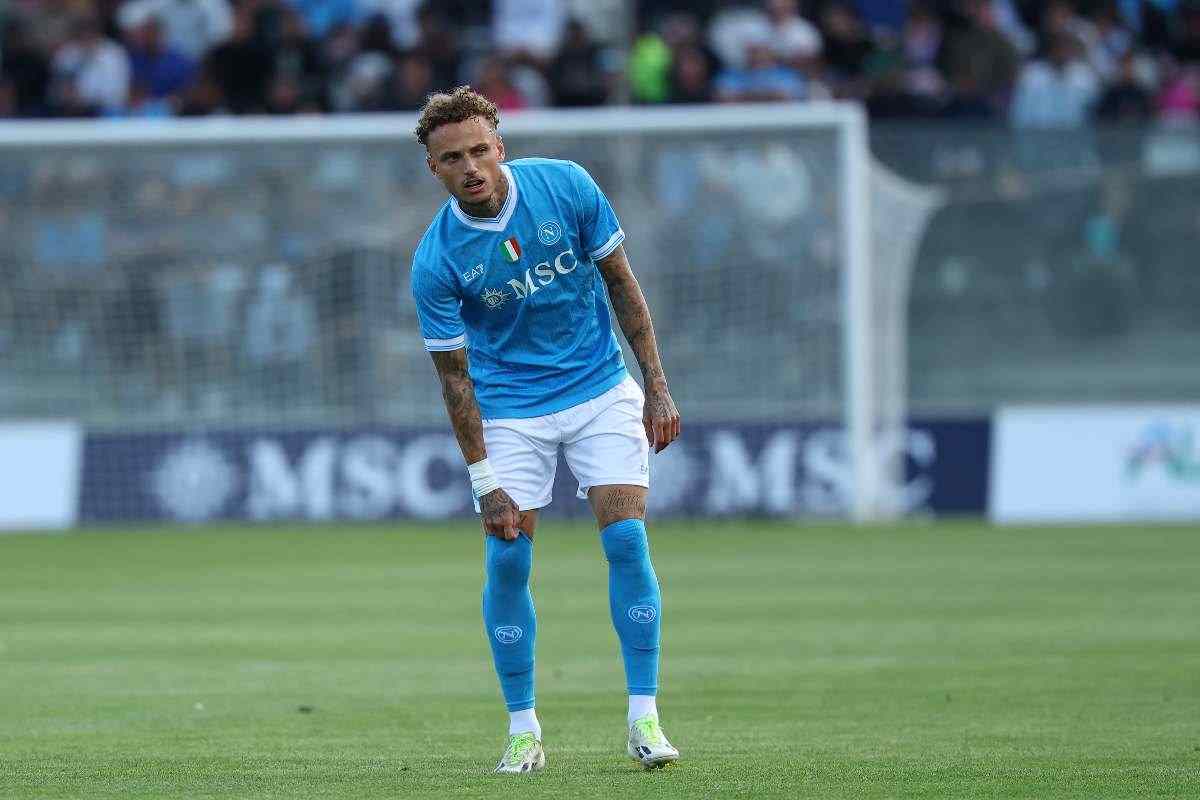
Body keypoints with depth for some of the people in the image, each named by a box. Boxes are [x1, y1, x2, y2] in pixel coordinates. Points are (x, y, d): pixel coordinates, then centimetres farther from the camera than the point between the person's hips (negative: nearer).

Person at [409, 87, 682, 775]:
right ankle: (524, 729, 5)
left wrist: (658, 386, -4)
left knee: (627, 541, -11)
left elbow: (621, 282, -2)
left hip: (601, 390, 1)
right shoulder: (437, 260, -16)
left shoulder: (566, 186, -13)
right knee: (508, 561, -7)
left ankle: (644, 717, -6)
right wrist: (484, 481, -13)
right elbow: (455, 375, -10)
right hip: (510, 411, -1)